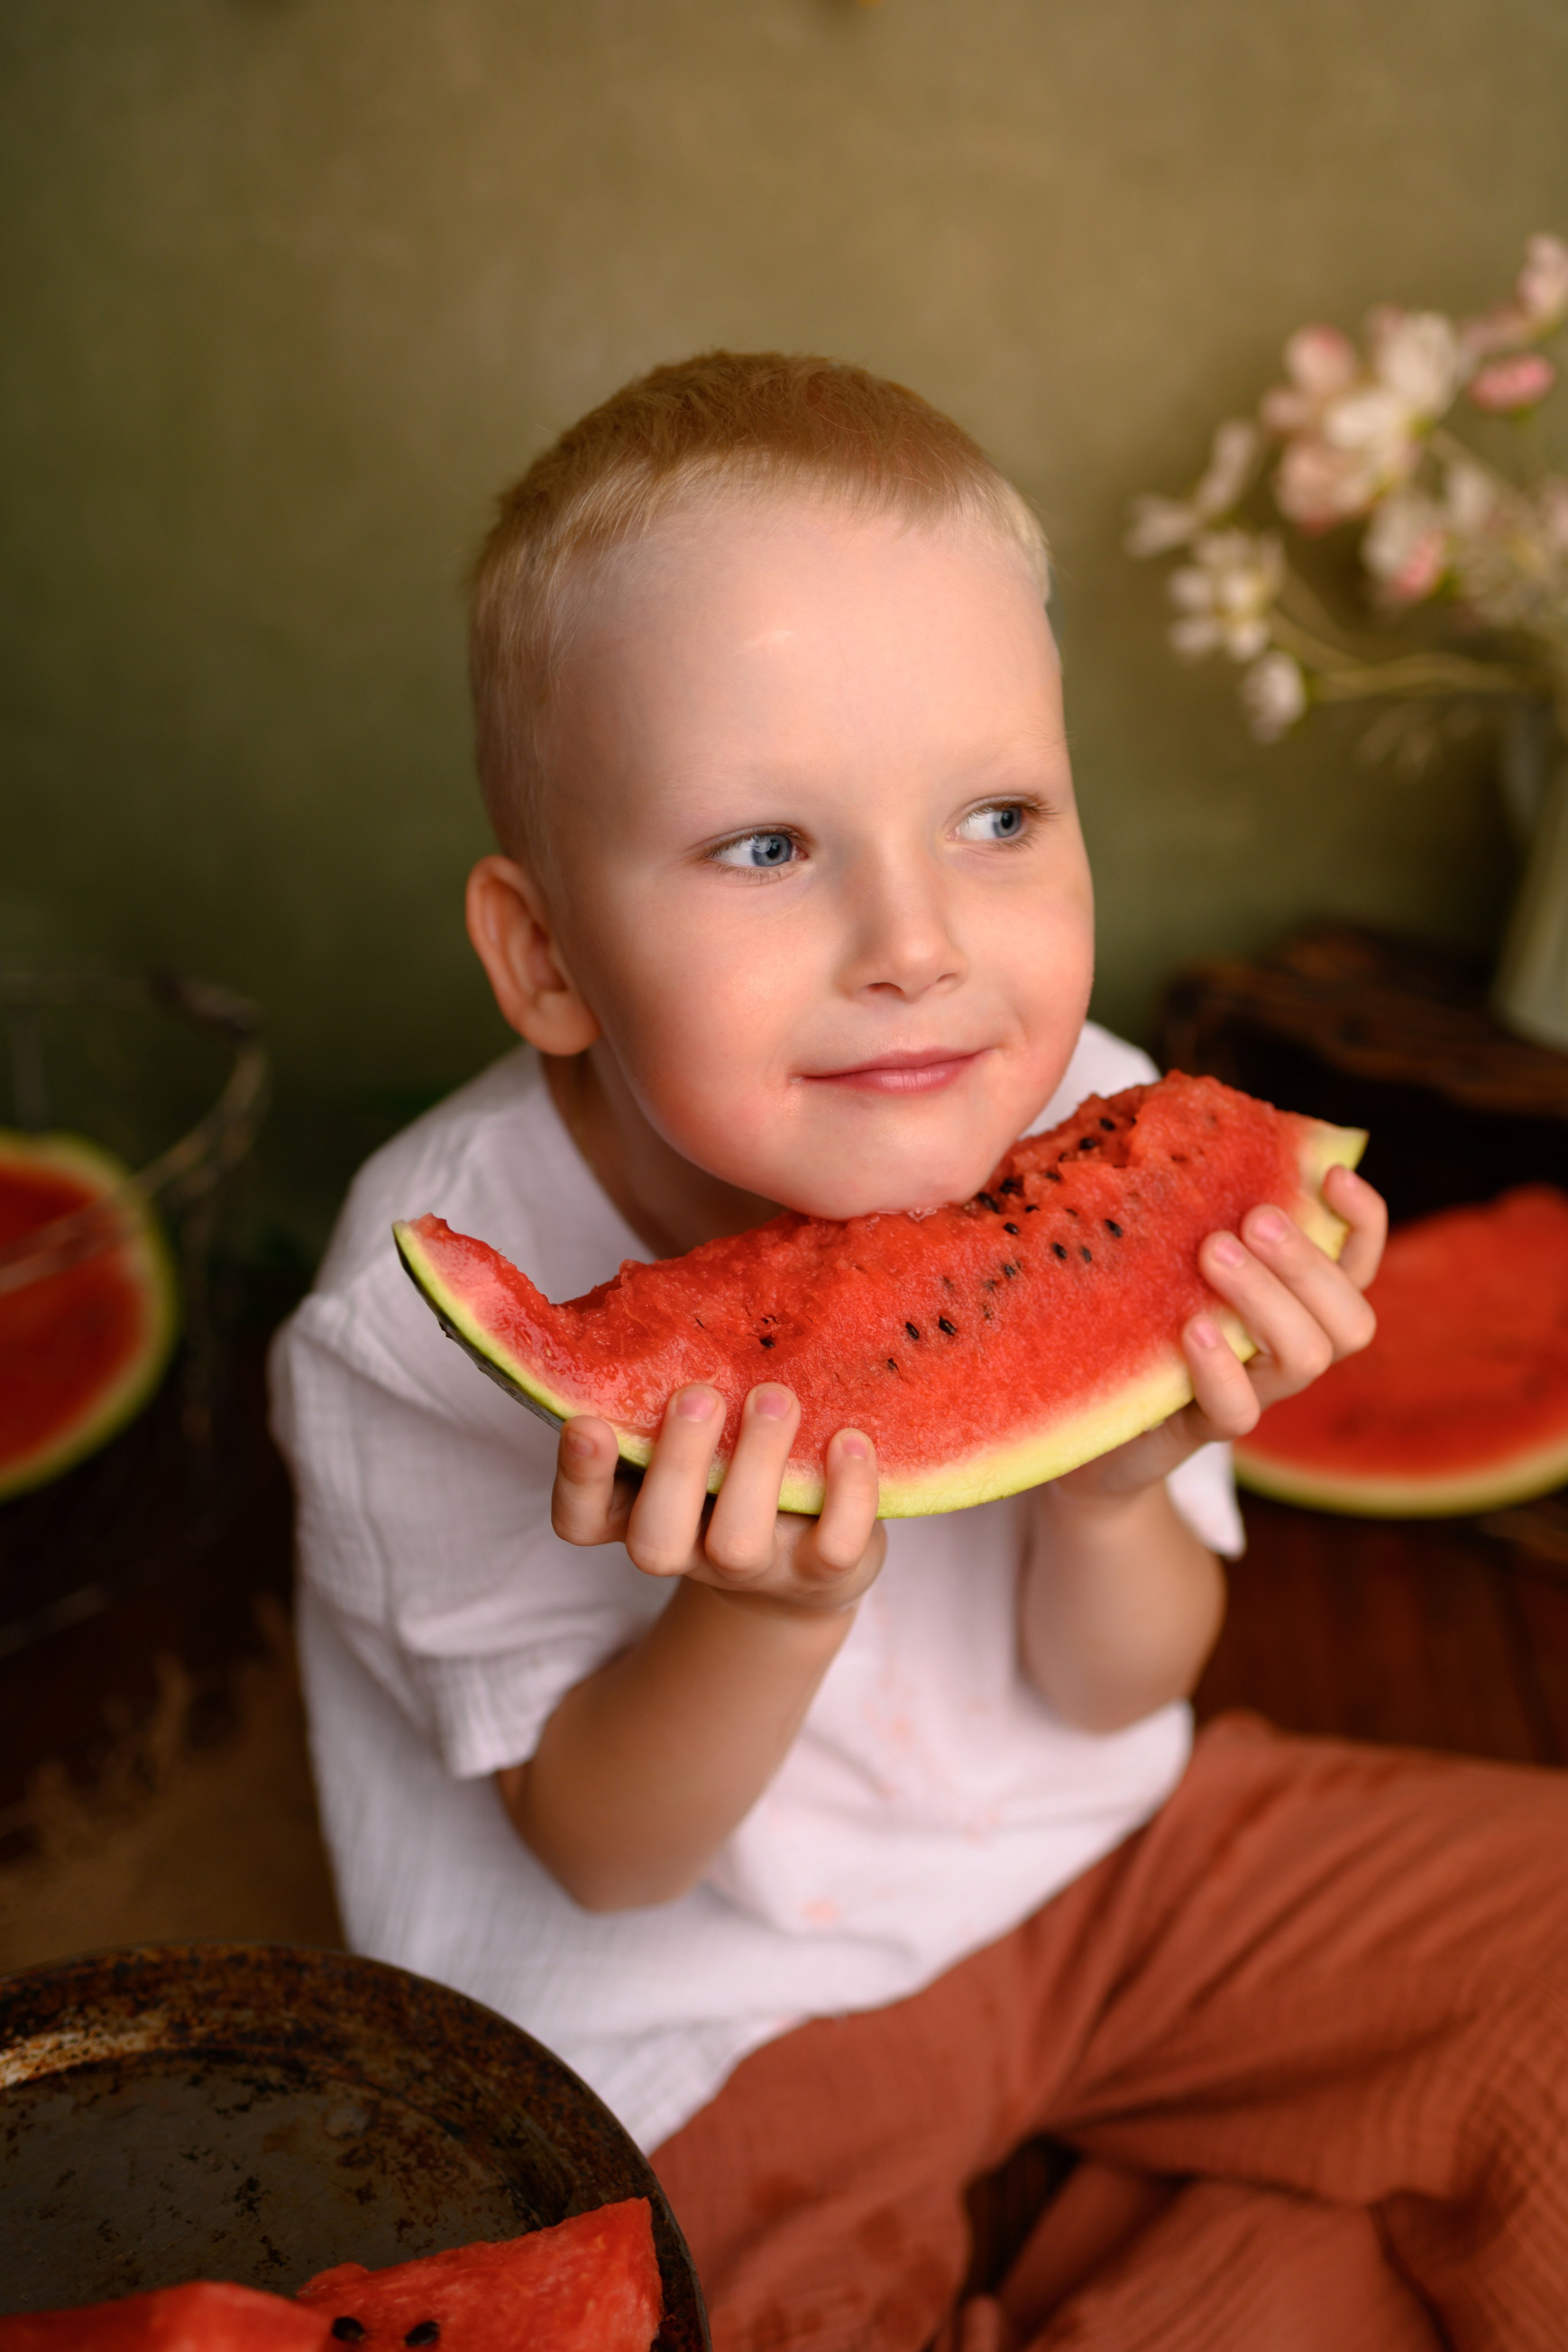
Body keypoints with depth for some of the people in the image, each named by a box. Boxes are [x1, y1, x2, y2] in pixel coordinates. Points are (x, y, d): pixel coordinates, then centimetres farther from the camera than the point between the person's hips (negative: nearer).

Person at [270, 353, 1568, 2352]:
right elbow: (605, 1853, -15)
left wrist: (1112, 1498, -29)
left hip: (1084, 1845, 3)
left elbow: (1112, 1691, -6)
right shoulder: (435, 1310, -27)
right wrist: (769, 1610, -35)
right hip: (707, 2019, -2)